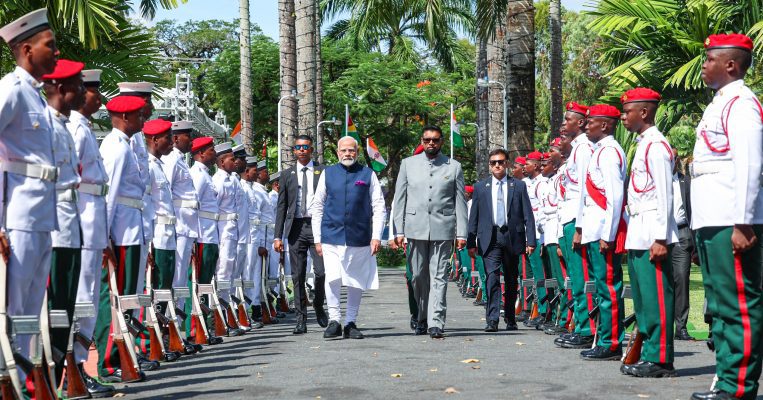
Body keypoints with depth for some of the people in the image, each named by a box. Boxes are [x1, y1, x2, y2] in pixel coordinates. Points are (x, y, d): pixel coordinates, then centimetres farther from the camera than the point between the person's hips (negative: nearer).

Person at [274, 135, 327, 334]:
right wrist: (278, 236, 4)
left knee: (322, 271, -10)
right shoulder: (287, 175, 12)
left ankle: (318, 306, 17)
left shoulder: (323, 171, 7)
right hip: (296, 227, 2)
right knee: (298, 275, 2)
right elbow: (281, 206, 11)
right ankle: (301, 319, 7)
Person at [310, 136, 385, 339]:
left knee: (356, 283, 7)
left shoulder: (368, 174, 5)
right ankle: (334, 321, 0)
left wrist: (376, 237, -4)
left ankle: (350, 323, 20)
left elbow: (379, 207, 5)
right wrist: (317, 239, 5)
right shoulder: (327, 174, 8)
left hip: (359, 238, 1)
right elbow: (317, 207, 10)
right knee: (332, 279, -13)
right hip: (331, 237, 0)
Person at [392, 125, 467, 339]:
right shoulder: (408, 164, 10)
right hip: (415, 228, 2)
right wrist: (398, 230, 1)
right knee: (418, 276, 7)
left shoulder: (454, 167, 8)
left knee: (439, 276, -6)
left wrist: (461, 233, -1)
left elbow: (460, 201, 6)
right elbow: (399, 199, 9)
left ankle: (436, 323, -8)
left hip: (443, 229, -2)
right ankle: (422, 318, 22)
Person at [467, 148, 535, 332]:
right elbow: (473, 217, 8)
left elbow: (528, 215, 3)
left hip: (512, 238, 1)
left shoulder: (519, 186, 6)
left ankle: (510, 320, 22)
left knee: (511, 280, 10)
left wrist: (530, 241, -4)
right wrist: (471, 242, 2)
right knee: (492, 276, -13)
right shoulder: (480, 187, 8)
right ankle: (492, 320, -15)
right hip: (490, 239, -1)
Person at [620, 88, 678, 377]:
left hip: (652, 235, -10)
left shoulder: (656, 145, -11)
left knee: (656, 298, -6)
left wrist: (660, 239, -19)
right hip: (638, 235, 10)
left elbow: (664, 195, -16)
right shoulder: (642, 144, 18)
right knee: (642, 299, 12)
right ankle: (648, 354, 18)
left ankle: (660, 359, -2)